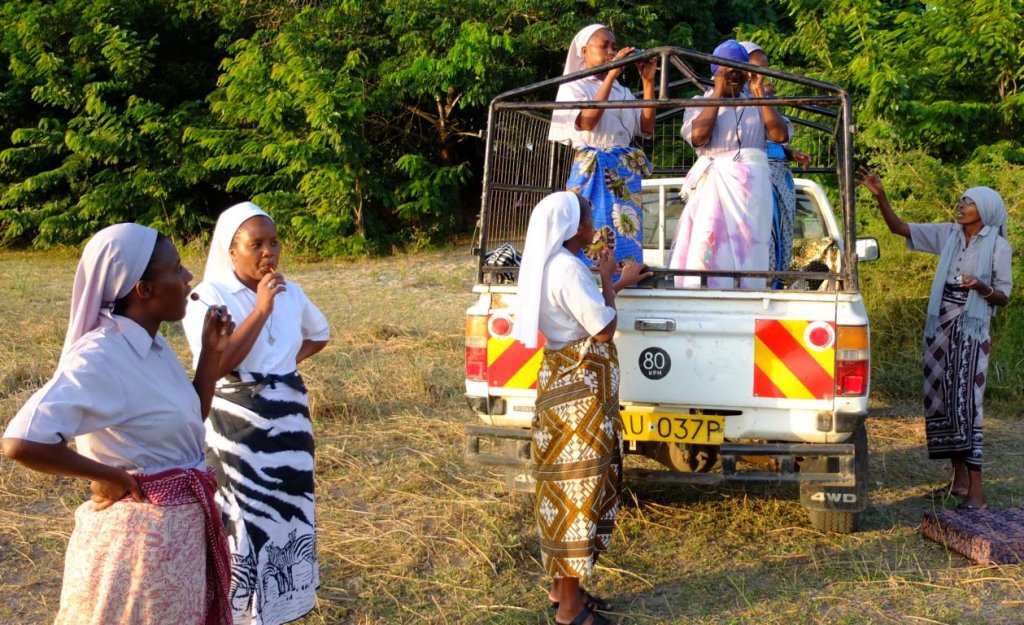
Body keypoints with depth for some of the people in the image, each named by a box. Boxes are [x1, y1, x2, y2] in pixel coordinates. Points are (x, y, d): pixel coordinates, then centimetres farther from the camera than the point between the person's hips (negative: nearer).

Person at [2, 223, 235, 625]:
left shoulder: (154, 346, 5)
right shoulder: (100, 358, -23)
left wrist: (212, 352, 4)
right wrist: (110, 476, -21)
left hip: (181, 526, 9)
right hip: (140, 531, -9)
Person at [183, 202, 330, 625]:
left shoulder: (291, 293, 6)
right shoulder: (209, 297, -10)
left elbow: (320, 335, 26)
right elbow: (217, 365, -22)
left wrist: (288, 359, 8)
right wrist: (261, 310, -22)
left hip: (288, 421, 6)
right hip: (236, 428, -5)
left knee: (284, 518, 11)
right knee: (240, 524, -3)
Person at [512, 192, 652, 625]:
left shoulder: (552, 264, 11)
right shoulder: (568, 269, -21)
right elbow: (604, 328, -18)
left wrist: (618, 283, 29)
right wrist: (608, 280, -5)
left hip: (566, 383, 10)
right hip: (578, 391, -10)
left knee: (568, 486, 17)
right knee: (578, 487, -3)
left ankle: (563, 586, 28)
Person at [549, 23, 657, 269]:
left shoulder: (622, 91, 16)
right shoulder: (573, 87, 0)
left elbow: (647, 126, 8)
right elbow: (588, 121, -18)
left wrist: (648, 81, 2)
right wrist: (611, 75, -18)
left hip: (626, 173, 6)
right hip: (592, 172, -5)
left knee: (626, 238, 3)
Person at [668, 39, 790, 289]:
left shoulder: (757, 104, 17)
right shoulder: (700, 103, 13)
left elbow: (781, 135, 0)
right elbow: (697, 137, -9)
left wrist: (759, 93, 2)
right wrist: (718, 93, -3)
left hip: (751, 183, 1)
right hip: (711, 184, -1)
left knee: (747, 247, -5)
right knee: (706, 247, -10)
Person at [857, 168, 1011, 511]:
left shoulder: (997, 246, -4)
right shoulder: (948, 235, 7)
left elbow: (1003, 297, -1)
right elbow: (899, 228, 6)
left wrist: (981, 287, -22)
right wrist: (880, 197, -7)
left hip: (971, 331, -6)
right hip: (939, 327, 6)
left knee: (965, 404, -12)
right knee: (941, 402, 9)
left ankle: (976, 491, -11)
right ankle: (959, 479, 21)